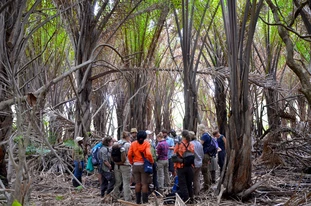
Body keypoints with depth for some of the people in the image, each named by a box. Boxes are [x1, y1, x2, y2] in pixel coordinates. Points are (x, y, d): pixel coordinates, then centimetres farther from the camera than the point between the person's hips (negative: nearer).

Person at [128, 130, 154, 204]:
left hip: (135, 165, 3)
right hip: (144, 165, -3)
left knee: (137, 183, 11)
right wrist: (151, 161, -5)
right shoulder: (146, 143, -9)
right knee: (144, 184, 4)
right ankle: (145, 201, 6)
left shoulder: (133, 144, 0)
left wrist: (132, 162, 9)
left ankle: (138, 201, 16)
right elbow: (148, 154, -20)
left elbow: (129, 155, -5)